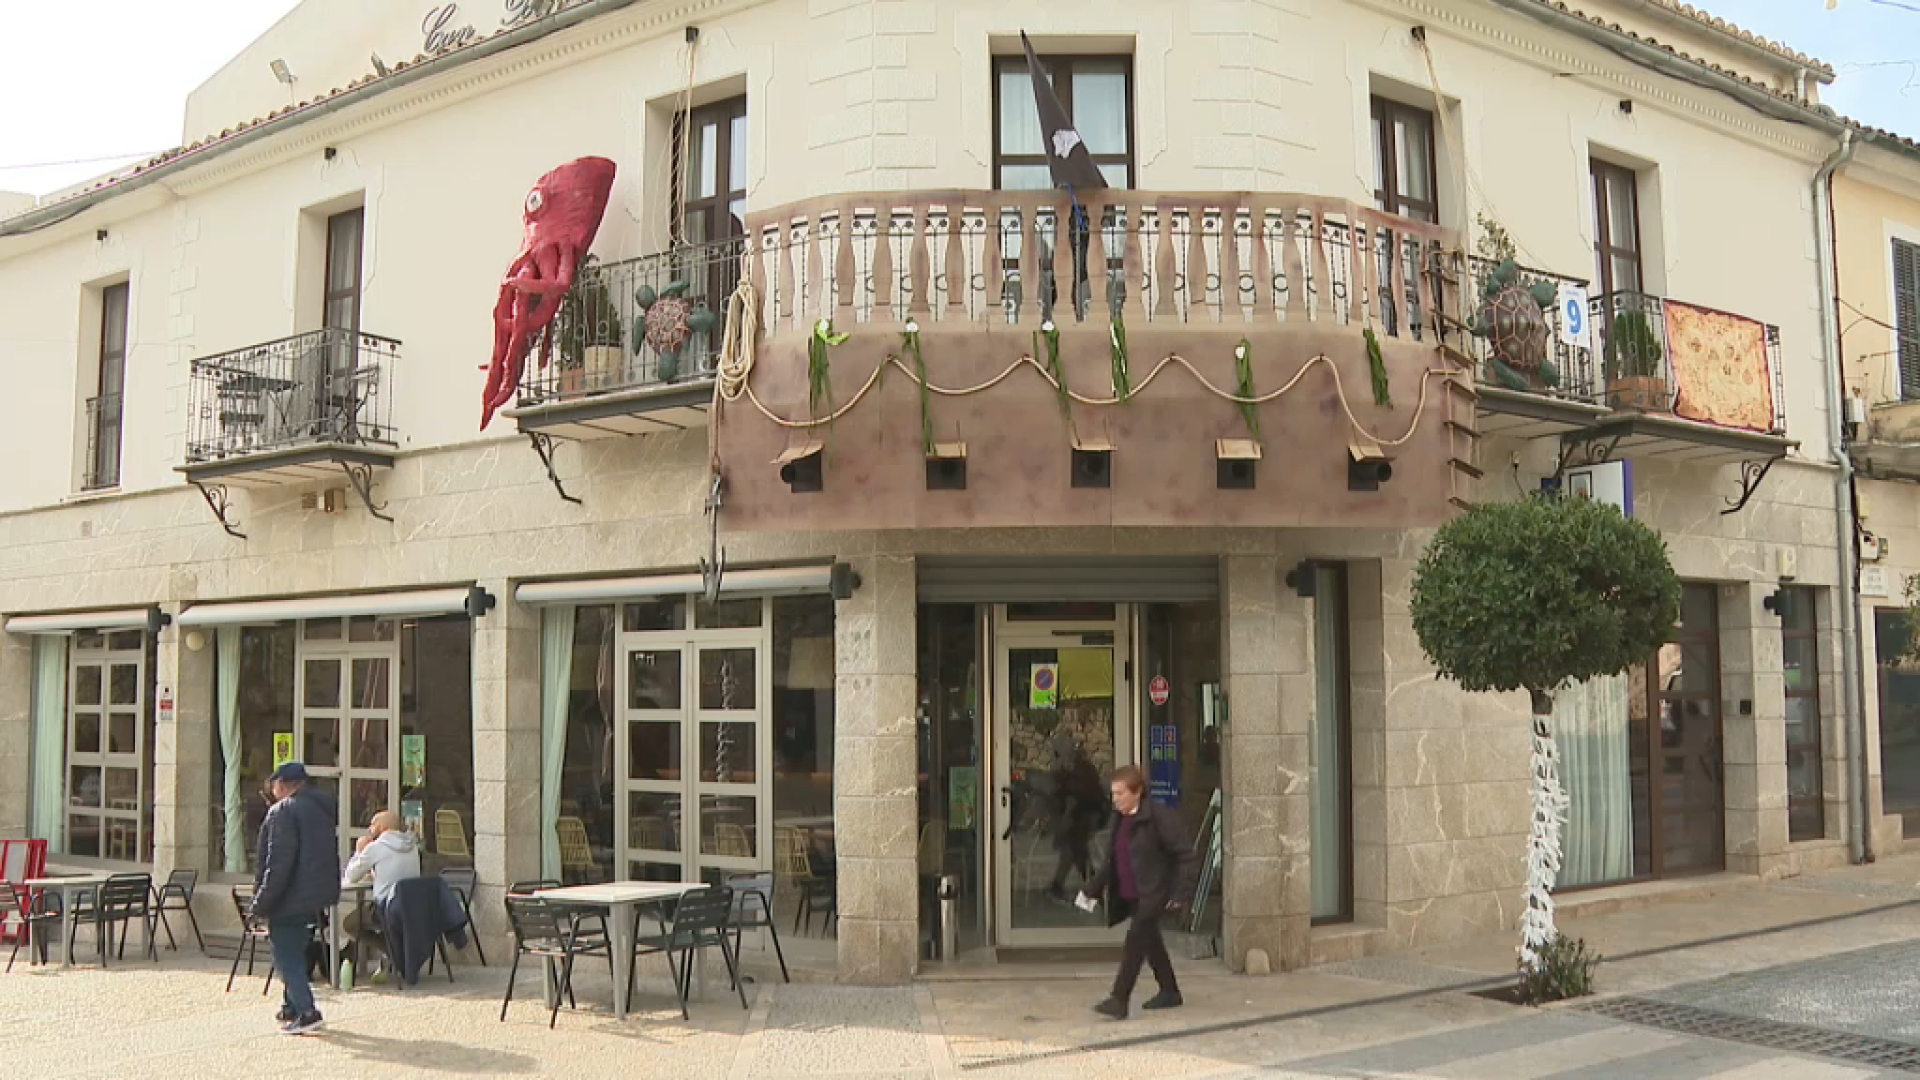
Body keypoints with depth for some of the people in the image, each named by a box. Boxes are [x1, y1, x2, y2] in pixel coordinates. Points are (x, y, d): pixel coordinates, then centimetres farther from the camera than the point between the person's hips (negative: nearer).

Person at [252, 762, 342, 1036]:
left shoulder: (284, 811, -15)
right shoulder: (322, 808, 13)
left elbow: (279, 862, -21)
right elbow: (329, 857, 18)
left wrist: (262, 903, -18)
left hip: (290, 900, -9)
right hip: (315, 899, 9)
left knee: (286, 958, -3)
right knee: (294, 954, 20)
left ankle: (306, 1013, -10)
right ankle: (292, 1007, 27)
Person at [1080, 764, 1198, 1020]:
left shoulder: (1159, 818, -16)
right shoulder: (1118, 820, 9)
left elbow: (1188, 857, -15)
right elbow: (1111, 862, 18)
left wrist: (1182, 893, -19)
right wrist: (1092, 890, 12)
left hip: (1155, 894, -8)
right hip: (1131, 896, 8)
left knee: (1136, 939, -15)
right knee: (1150, 941, 17)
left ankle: (1119, 1000, -16)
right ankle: (1169, 992, 33)